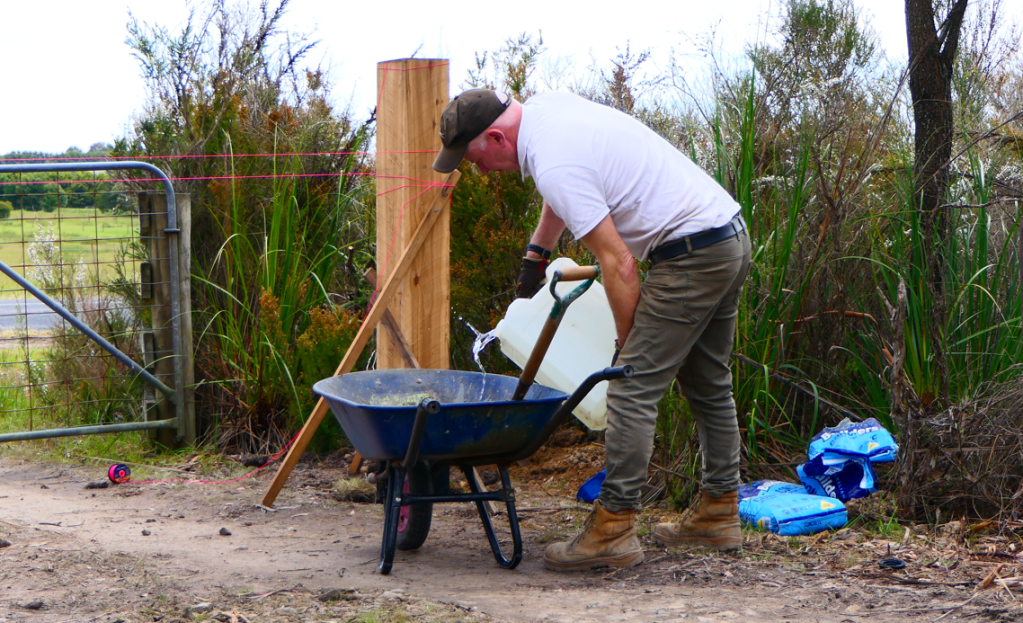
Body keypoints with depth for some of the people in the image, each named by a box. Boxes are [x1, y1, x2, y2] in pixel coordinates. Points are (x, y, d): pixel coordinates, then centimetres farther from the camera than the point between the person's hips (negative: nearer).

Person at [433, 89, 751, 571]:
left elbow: (617, 263, -20)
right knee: (709, 385, 18)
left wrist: (628, 345, -9)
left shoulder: (553, 167, -21)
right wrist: (536, 252, 40)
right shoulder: (546, 106, 10)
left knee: (632, 389, -8)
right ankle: (718, 513, 27)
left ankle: (613, 528, -5)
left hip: (692, 255, -11)